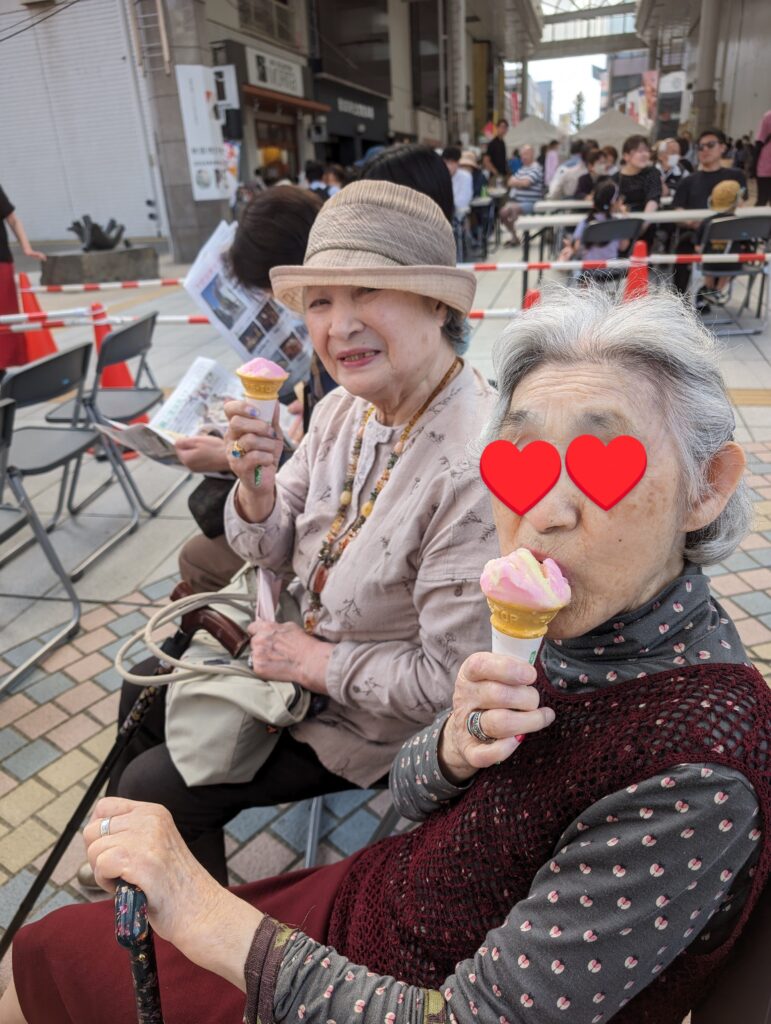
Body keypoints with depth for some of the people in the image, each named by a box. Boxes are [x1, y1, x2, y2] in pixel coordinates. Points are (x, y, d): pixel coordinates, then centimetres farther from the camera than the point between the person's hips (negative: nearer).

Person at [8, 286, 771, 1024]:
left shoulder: (693, 779, -32)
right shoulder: (561, 625, -12)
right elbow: (407, 793, -2)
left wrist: (206, 916, -26)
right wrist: (452, 748, -24)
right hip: (375, 892, 5)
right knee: (41, 956, 15)